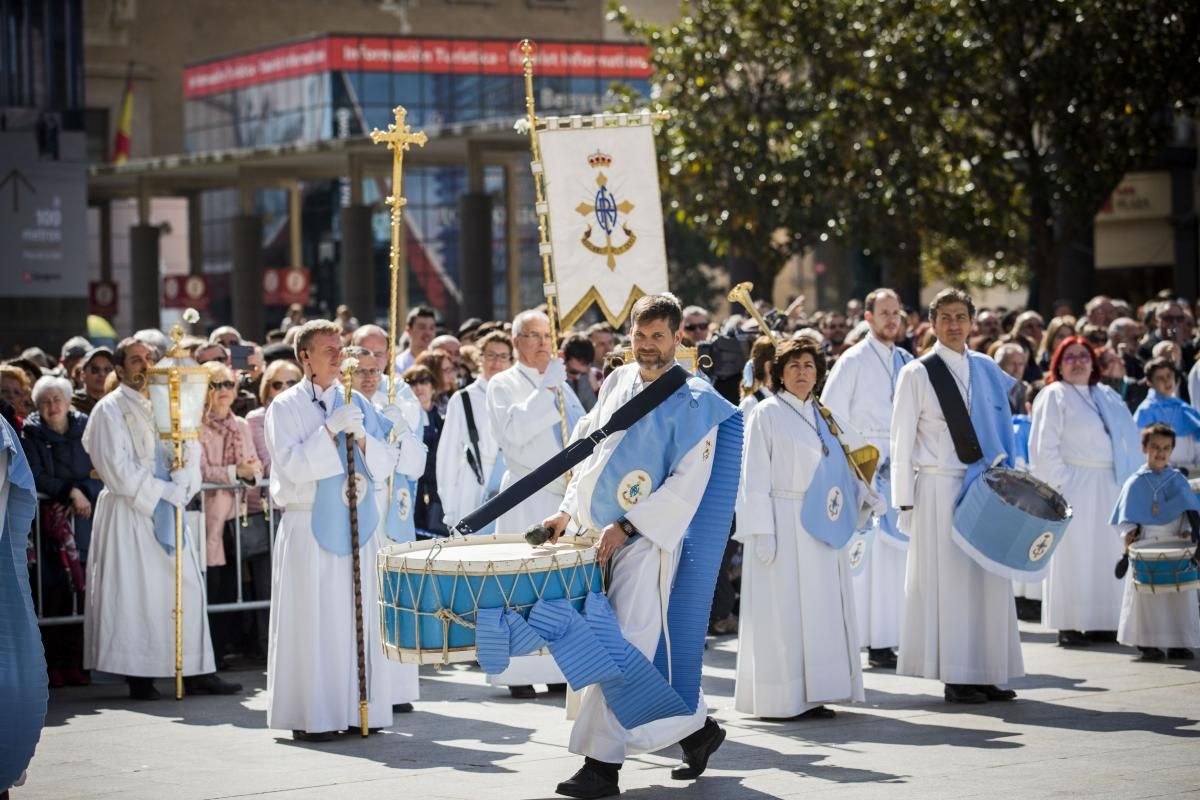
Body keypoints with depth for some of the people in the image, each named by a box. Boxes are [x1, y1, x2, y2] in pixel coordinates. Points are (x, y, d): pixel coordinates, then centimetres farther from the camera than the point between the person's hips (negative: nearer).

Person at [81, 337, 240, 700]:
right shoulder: (110, 409, -4)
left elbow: (190, 449, 7)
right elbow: (118, 468, -12)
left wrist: (180, 486, -11)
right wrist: (161, 492, -14)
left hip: (167, 508, 6)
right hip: (130, 511, -6)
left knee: (185, 586, 2)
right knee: (135, 591, -5)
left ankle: (196, 672, 3)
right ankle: (139, 676, -2)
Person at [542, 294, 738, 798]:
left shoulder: (693, 402, -7)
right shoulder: (617, 383, 12)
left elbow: (687, 483, -12)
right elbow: (591, 451, 19)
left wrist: (626, 526, -18)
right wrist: (569, 510, 8)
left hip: (648, 540, -6)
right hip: (597, 533, 6)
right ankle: (697, 728, 28)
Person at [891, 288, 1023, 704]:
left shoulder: (988, 372, 11)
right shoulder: (916, 374, -1)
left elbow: (1001, 432, 16)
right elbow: (902, 441, -2)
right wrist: (904, 502, -6)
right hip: (939, 489, -4)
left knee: (988, 577, 4)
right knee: (948, 578, -3)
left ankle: (985, 673, 11)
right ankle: (955, 677, 2)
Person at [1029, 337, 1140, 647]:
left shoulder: (1106, 396, 17)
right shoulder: (1054, 396, -3)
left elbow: (1129, 435, 16)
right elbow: (1044, 446, -10)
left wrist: (1126, 478, 5)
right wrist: (1061, 482, -16)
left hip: (1107, 488, 7)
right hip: (1074, 485, -7)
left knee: (1105, 554, 7)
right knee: (1072, 555, -5)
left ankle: (1098, 621, 12)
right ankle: (1067, 626, -3)